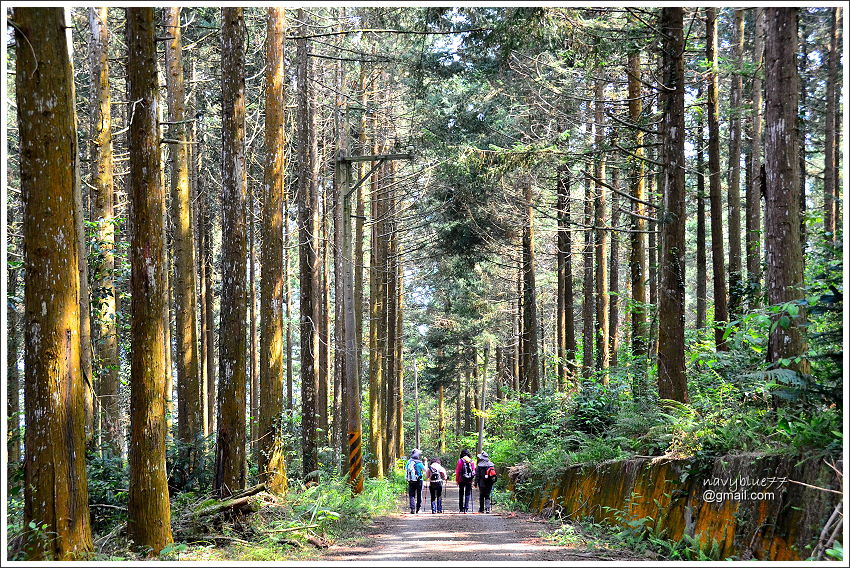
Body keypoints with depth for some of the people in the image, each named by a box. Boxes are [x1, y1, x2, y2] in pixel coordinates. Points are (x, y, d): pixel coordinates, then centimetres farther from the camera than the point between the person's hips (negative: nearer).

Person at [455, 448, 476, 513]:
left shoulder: (460, 461, -5)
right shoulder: (471, 461, 3)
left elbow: (457, 471, -5)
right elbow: (474, 471, 4)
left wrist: (457, 480, 2)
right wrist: (472, 480, 10)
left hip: (462, 480, -1)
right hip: (469, 480, 1)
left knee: (461, 494, 10)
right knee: (468, 494, 7)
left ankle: (461, 508, 10)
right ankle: (466, 508, -1)